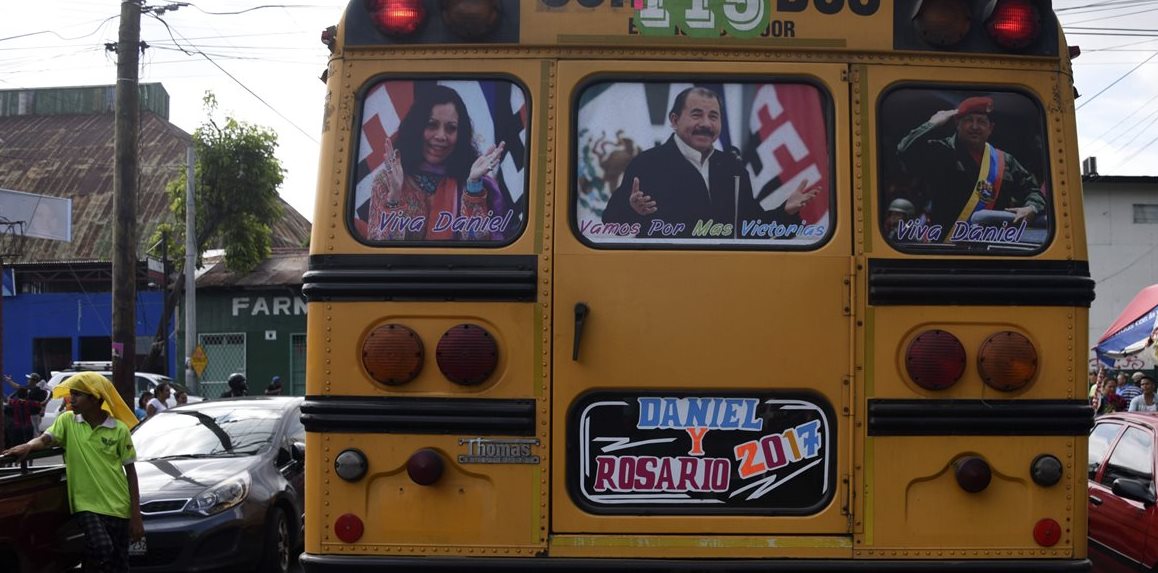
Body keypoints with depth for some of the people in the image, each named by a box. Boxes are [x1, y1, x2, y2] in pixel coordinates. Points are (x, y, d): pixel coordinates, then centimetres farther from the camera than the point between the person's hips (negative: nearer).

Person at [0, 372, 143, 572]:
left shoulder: (119, 429, -1)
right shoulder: (67, 420, 5)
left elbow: (130, 472, 2)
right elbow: (45, 439, -6)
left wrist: (136, 516, -1)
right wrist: (28, 446, -31)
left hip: (118, 508, 0)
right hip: (86, 505, 0)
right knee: (102, 548, -26)